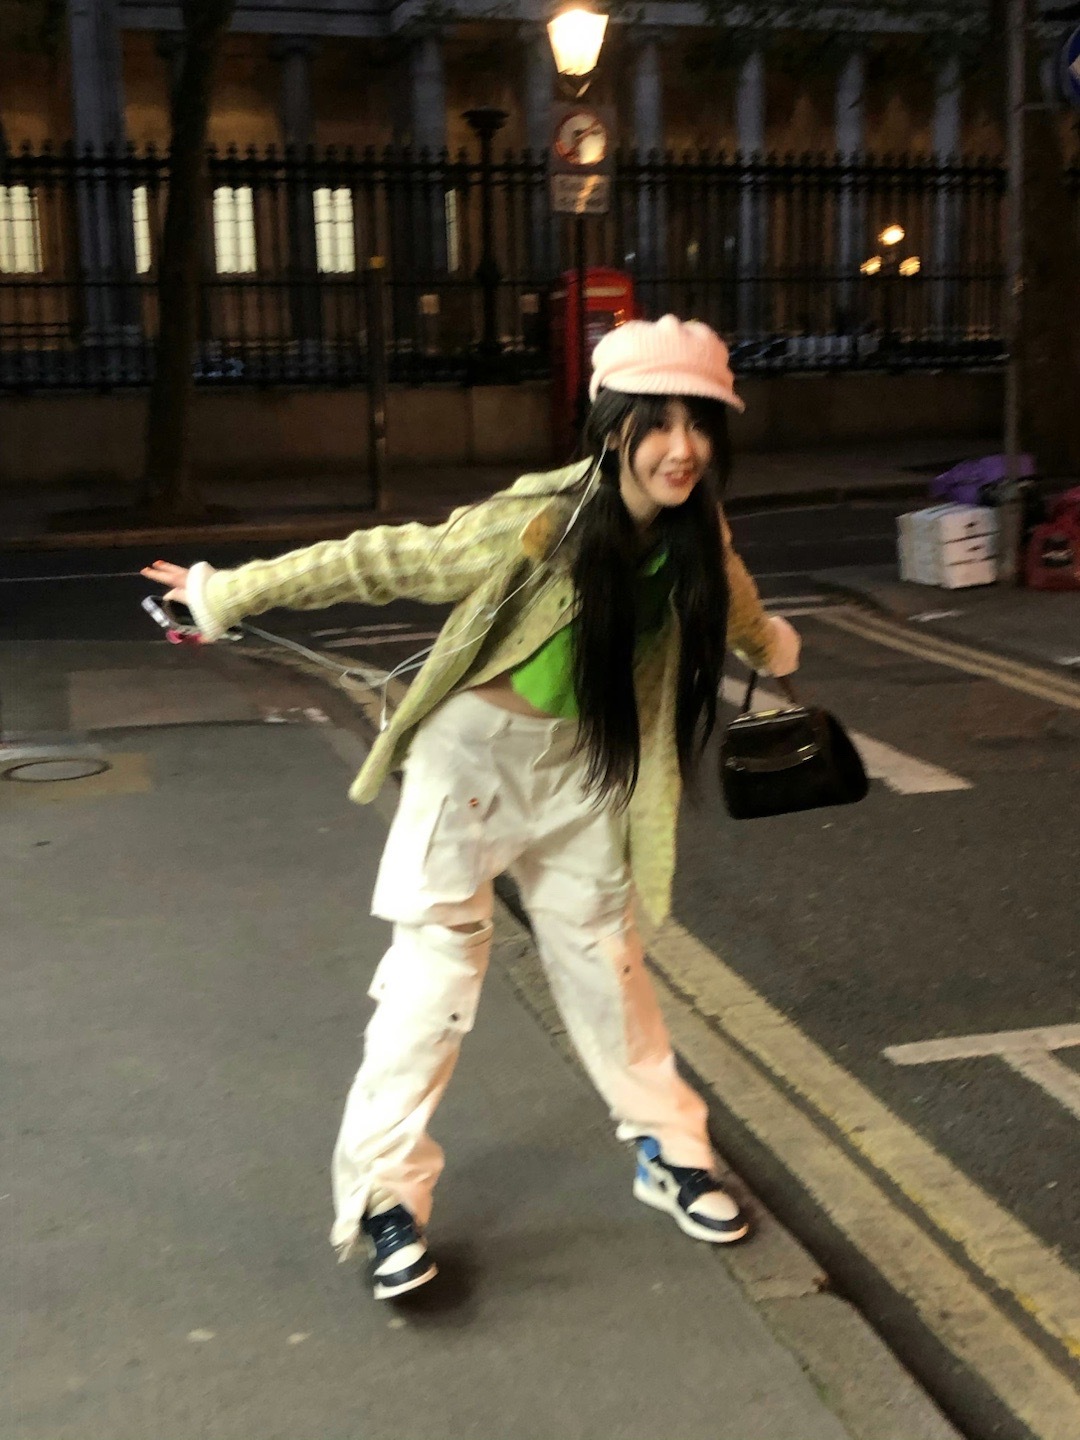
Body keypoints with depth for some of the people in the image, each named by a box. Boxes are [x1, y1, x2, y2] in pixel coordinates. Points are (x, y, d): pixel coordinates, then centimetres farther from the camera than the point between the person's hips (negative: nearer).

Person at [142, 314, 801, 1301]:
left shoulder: (696, 536, -9)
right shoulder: (540, 522, -26)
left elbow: (727, 601, 16)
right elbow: (385, 561, -19)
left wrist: (770, 644, 38)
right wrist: (229, 594, -13)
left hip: (582, 764, 4)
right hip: (475, 748, -4)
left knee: (603, 956, 13)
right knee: (438, 960, -3)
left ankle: (669, 1148, 29)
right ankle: (386, 1192, 7)